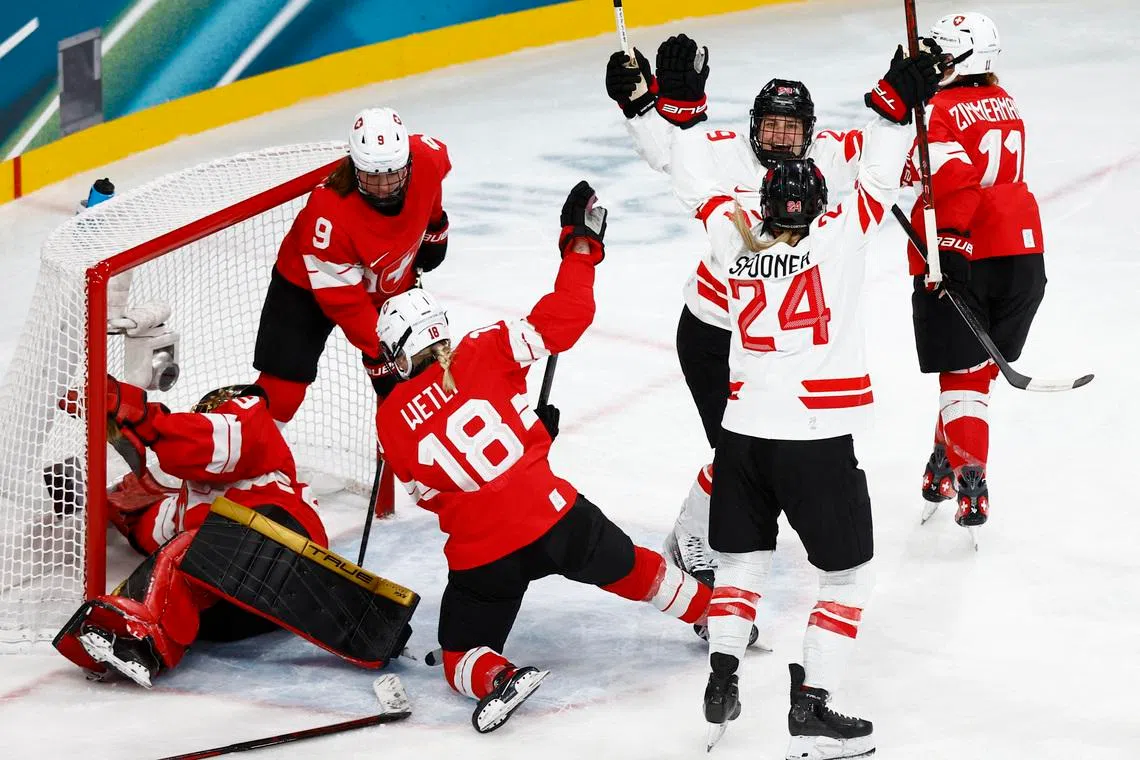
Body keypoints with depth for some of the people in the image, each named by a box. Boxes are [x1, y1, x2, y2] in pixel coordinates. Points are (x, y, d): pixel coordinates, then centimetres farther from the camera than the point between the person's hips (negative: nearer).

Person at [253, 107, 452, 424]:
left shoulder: (426, 159, -27)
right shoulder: (329, 213, -40)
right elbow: (343, 298, -30)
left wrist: (433, 224, 9)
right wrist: (381, 351, -28)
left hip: (390, 286, 5)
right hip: (310, 287, -5)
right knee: (281, 392, -12)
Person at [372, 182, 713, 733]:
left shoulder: (391, 421, 1)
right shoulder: (483, 353, -4)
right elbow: (561, 321, -8)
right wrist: (581, 244, 2)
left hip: (480, 554, -1)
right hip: (555, 515, 1)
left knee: (462, 653, 13)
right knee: (630, 567, 29)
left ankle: (496, 680, -19)